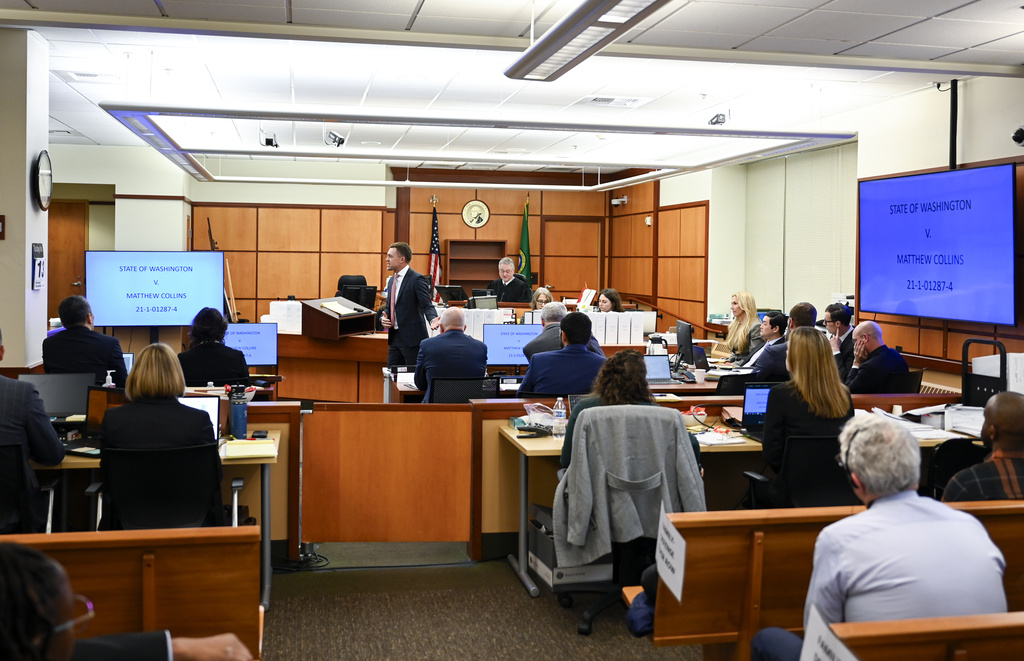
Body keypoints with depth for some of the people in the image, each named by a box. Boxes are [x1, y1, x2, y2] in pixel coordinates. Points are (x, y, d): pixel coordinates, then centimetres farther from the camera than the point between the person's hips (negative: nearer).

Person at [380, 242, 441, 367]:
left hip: (412, 338, -8)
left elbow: (427, 306, -16)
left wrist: (433, 319, -36)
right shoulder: (392, 280, 16)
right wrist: (383, 318, 1)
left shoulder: (417, 279, -10)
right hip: (394, 337, 8)